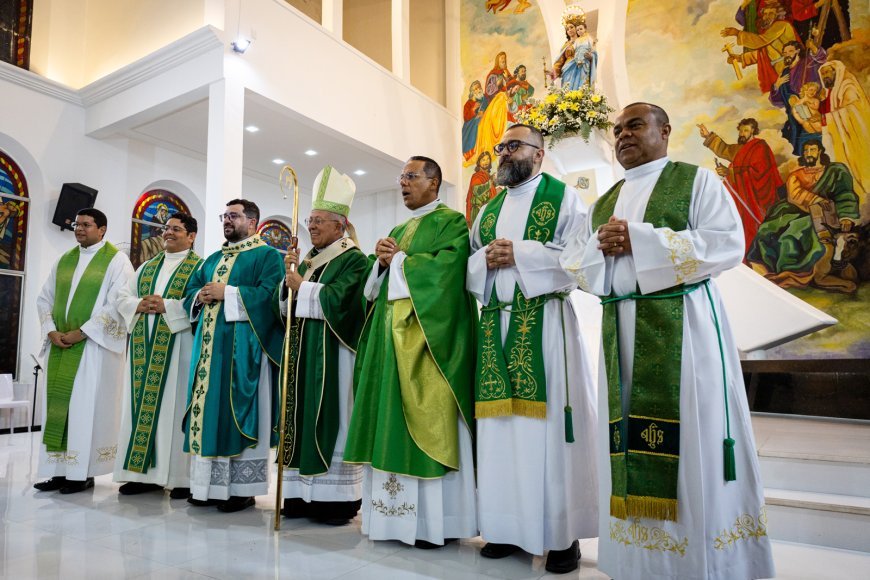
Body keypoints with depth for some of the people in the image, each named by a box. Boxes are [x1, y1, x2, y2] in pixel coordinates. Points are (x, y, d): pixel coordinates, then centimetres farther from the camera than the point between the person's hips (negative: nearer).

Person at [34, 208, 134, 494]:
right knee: (58, 404, 6)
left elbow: (118, 304, -13)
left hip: (94, 346, -6)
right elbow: (44, 298, 15)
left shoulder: (116, 260, -3)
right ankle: (60, 471, 13)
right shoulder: (63, 261, 16)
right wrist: (51, 331, -3)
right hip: (60, 344, 6)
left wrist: (81, 332, -16)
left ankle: (83, 473, 2)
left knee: (85, 406, -5)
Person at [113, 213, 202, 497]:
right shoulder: (148, 266, 19)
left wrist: (167, 306, -19)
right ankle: (142, 472, 14)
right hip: (144, 347, 6)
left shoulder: (199, 267, 0)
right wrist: (138, 305, -5)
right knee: (142, 405, 6)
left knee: (175, 406, -5)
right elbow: (123, 295, 16)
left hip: (177, 347, -6)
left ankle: (182, 476, 1)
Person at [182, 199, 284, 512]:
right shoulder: (213, 258, 22)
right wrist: (201, 296, -3)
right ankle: (208, 483, 15)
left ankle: (242, 487, 3)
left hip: (243, 347, -7)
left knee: (238, 412, -5)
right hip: (209, 344, 7)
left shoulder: (267, 256, 0)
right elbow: (190, 292, 20)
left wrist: (227, 292, -16)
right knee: (209, 409, 7)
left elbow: (268, 294, -15)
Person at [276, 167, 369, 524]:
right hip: (301, 352, 8)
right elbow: (287, 306, 13)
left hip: (332, 353, -7)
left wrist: (302, 285, -10)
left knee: (331, 421, -5)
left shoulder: (354, 260, -4)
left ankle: (336, 497, 3)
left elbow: (337, 299, -19)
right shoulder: (308, 259, 18)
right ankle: (303, 495, 14)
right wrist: (289, 277, -4)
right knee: (302, 419, 7)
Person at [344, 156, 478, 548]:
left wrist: (398, 260, -7)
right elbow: (376, 287, 21)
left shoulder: (451, 222, 0)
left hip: (426, 337, -8)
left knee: (426, 422, -7)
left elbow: (446, 269, -17)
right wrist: (382, 262, 1)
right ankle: (394, 514, 13)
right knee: (392, 421, 5)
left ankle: (436, 520, 1)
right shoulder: (398, 231, 23)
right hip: (392, 336, 8)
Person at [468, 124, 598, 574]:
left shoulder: (563, 197, 3)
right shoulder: (488, 210, 20)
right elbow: (469, 265, 19)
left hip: (544, 322, -5)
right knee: (501, 422, 6)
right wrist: (486, 259, -4)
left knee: (548, 422, -4)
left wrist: (519, 254, -13)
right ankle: (509, 527, 17)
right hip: (495, 324, 5)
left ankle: (562, 534, 8)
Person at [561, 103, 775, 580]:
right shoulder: (603, 204, 19)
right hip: (619, 330, 5)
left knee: (693, 439, -3)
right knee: (629, 438, 5)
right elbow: (573, 265, 14)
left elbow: (728, 243, -10)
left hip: (682, 323, -4)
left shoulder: (697, 181, 4)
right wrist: (601, 246, -8)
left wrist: (638, 239, -14)